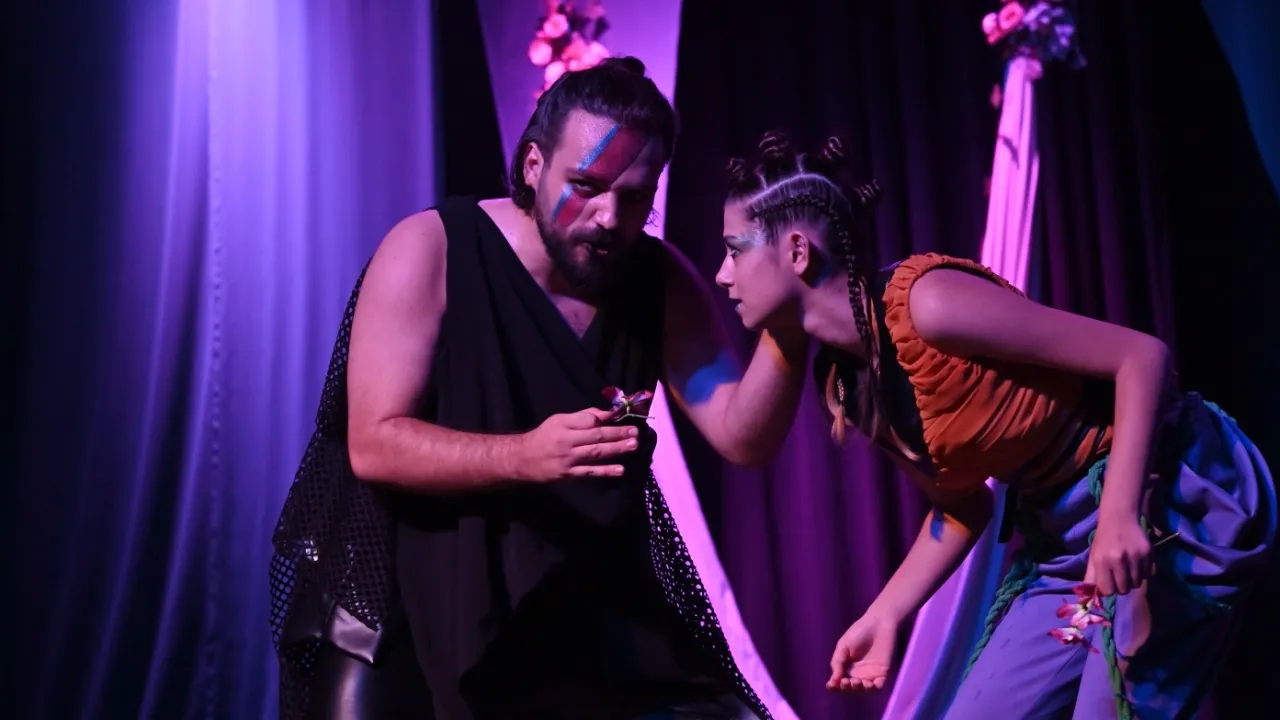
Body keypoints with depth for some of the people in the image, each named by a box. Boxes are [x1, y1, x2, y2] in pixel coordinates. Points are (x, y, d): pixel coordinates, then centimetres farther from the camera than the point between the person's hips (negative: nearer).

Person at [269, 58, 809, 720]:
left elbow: (742, 437, -11)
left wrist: (787, 327, -28)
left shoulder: (661, 280, -4)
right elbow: (374, 444, -22)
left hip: (586, 594, 3)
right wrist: (524, 455, -37)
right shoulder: (430, 250, -16)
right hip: (404, 578, -3)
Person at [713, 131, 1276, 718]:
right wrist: (884, 617, 5)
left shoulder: (926, 302, -25)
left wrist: (1120, 516, -32)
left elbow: (1142, 355, -22)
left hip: (1174, 493, -8)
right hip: (1065, 534, 8)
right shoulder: (842, 389, 0)